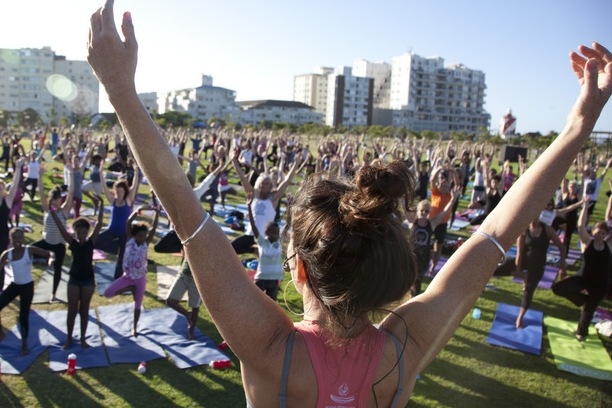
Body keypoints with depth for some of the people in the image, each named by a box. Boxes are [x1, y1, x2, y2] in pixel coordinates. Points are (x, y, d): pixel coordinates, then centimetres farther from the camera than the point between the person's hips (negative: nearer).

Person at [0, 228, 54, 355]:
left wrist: (51, 258, -33)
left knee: (23, 317, 0)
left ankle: (24, 344, 22)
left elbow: (49, 253, -11)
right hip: (14, 285, 3)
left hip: (27, 286, -3)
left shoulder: (30, 250, -13)